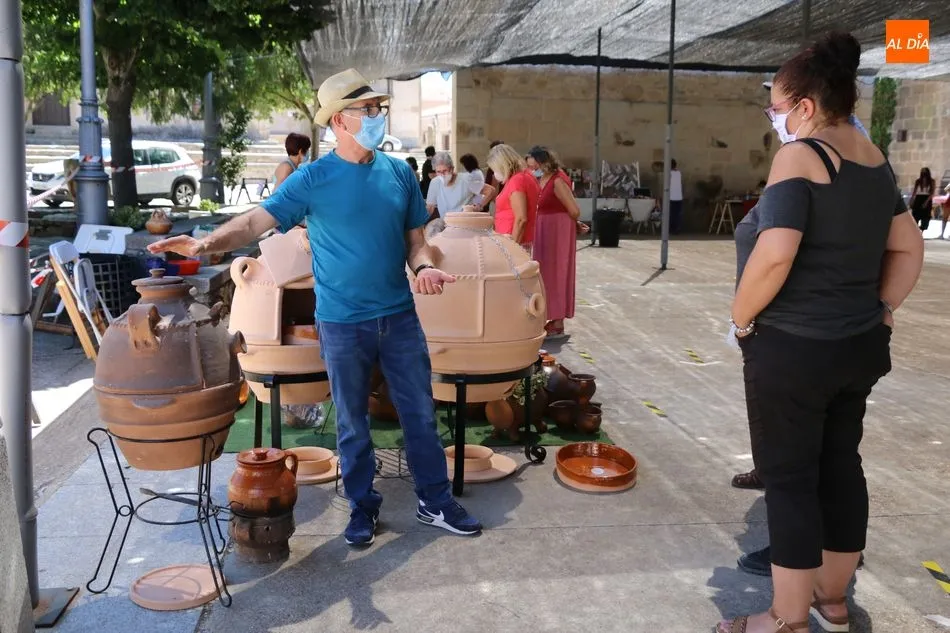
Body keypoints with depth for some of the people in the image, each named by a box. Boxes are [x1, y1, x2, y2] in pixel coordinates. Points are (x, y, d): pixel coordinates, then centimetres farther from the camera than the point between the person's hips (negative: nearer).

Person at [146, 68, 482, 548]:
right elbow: (257, 220, -13)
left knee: (421, 414, 10)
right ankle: (363, 508, 28)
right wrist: (206, 244, -29)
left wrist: (423, 266, -10)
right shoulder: (313, 179, -8)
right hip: (343, 323, -3)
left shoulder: (399, 172, 4)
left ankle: (436, 503, 26)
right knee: (352, 424, 10)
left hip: (399, 316, 3)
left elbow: (415, 237, 11)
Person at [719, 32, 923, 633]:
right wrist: (878, 311, 15)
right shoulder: (875, 159, 9)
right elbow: (909, 249, 14)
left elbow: (774, 256, -26)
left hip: (792, 348, -8)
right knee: (840, 466, 16)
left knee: (789, 479, 2)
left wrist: (741, 320, -12)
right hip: (860, 345, 8)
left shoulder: (799, 156, -16)